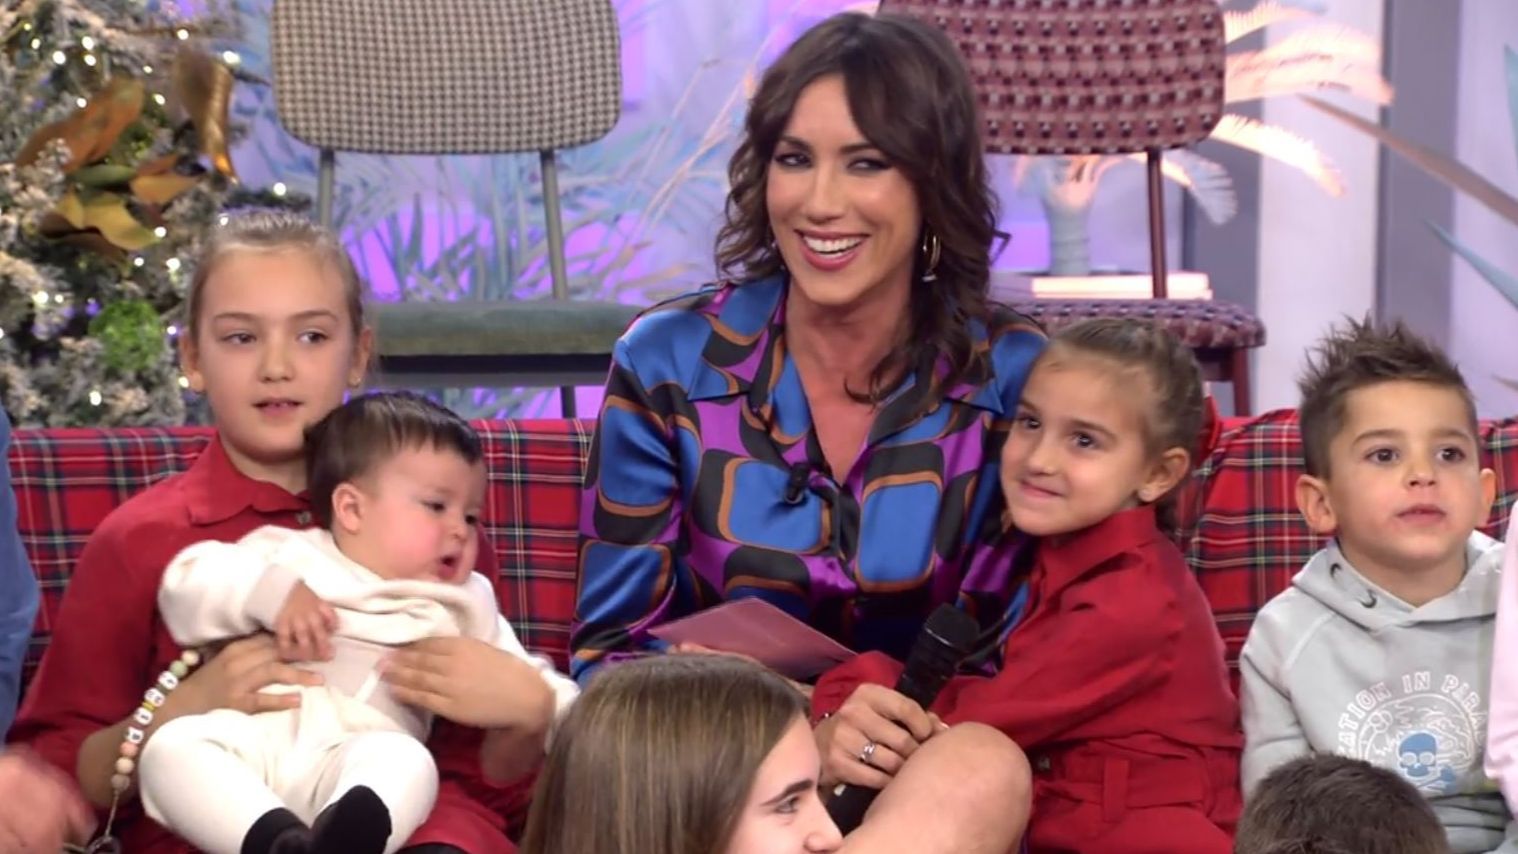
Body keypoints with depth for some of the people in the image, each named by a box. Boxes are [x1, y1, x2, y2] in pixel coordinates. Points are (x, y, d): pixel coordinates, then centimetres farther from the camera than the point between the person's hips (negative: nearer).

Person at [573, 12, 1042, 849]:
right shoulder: (666, 364, -3)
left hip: (925, 779, 2)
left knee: (983, 768, -34)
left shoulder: (1010, 377, -4)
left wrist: (900, 738, -21)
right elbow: (610, 652, -2)